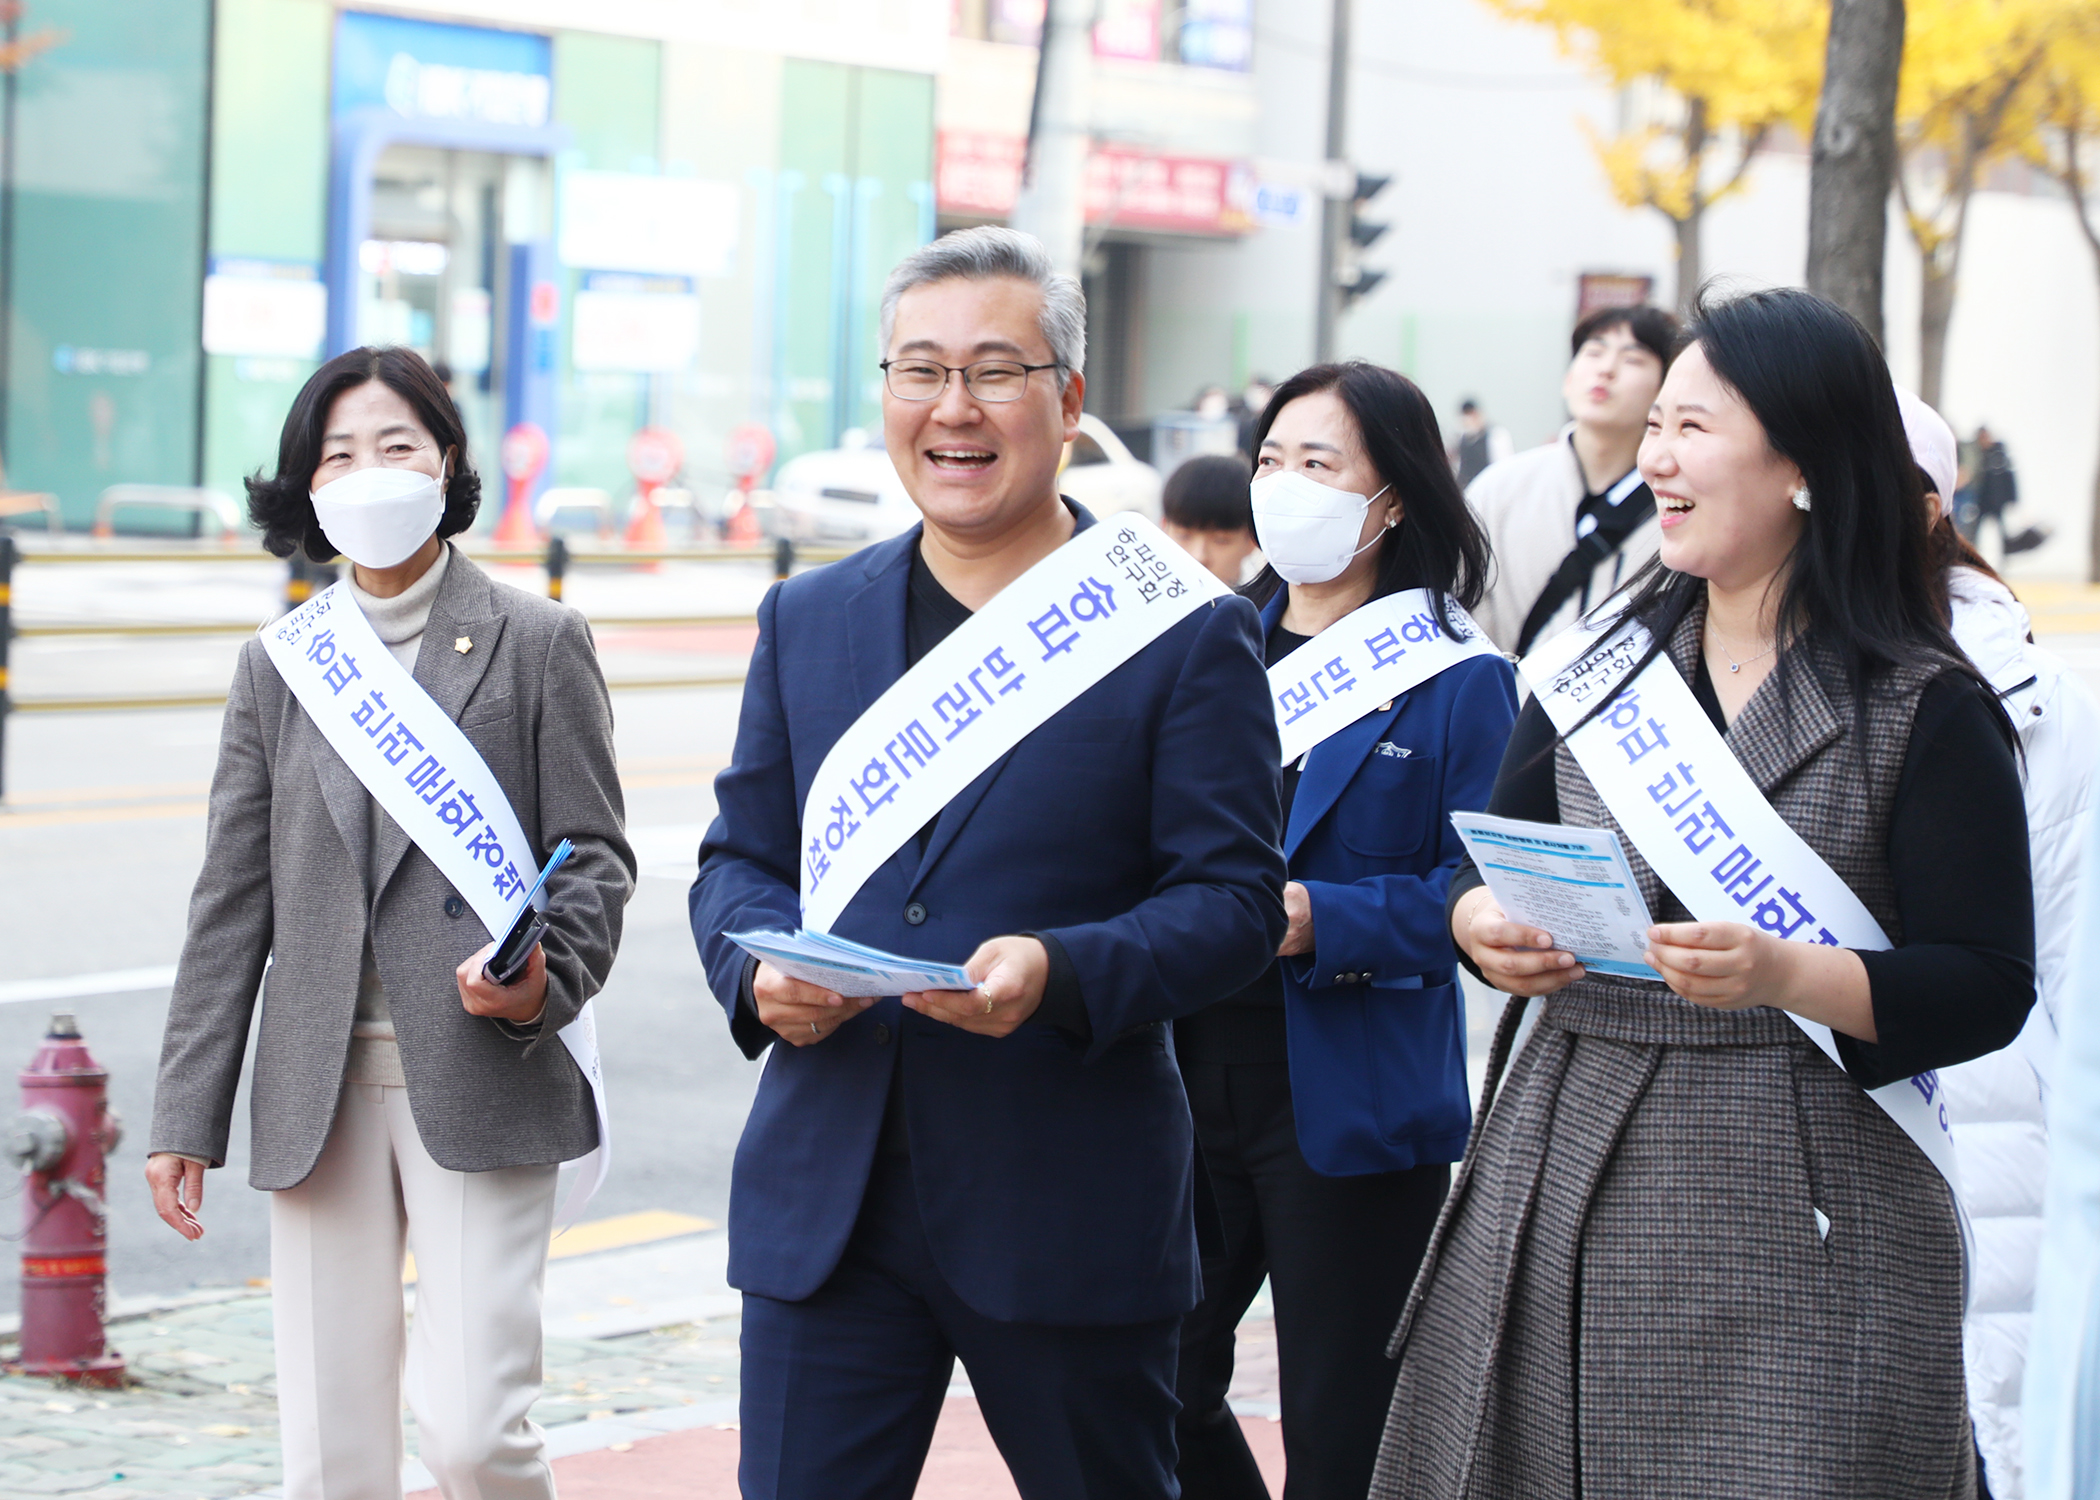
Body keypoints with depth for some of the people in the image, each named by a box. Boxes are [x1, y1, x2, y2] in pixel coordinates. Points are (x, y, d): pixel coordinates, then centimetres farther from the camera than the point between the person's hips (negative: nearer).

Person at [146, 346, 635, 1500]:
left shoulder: (538, 644, 3)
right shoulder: (277, 667, 12)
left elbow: (594, 857, 2)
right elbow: (233, 900, 12)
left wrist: (545, 981, -19)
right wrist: (186, 1115, 8)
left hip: (479, 1090, -3)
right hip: (321, 1098, 3)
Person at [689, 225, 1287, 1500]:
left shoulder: (1189, 633, -2)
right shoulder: (807, 620, 11)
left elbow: (1237, 899, -7)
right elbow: (740, 856, 13)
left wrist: (1062, 973, -25)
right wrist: (762, 968, -10)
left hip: (1072, 1215, -3)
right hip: (825, 1198, 3)